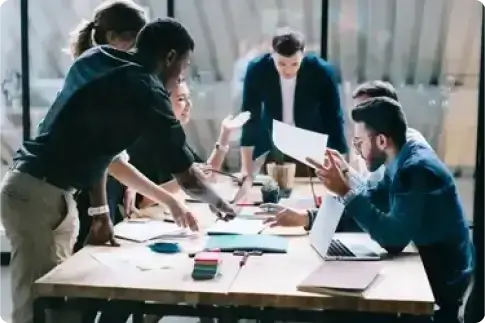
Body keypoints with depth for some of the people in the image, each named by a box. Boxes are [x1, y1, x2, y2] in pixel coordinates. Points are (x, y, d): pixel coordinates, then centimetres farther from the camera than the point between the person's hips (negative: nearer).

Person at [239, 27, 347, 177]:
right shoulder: (256, 70, -19)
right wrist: (246, 168, -15)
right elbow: (251, 117, -12)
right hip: (270, 149, 1)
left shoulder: (322, 72, -22)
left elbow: (334, 119, -14)